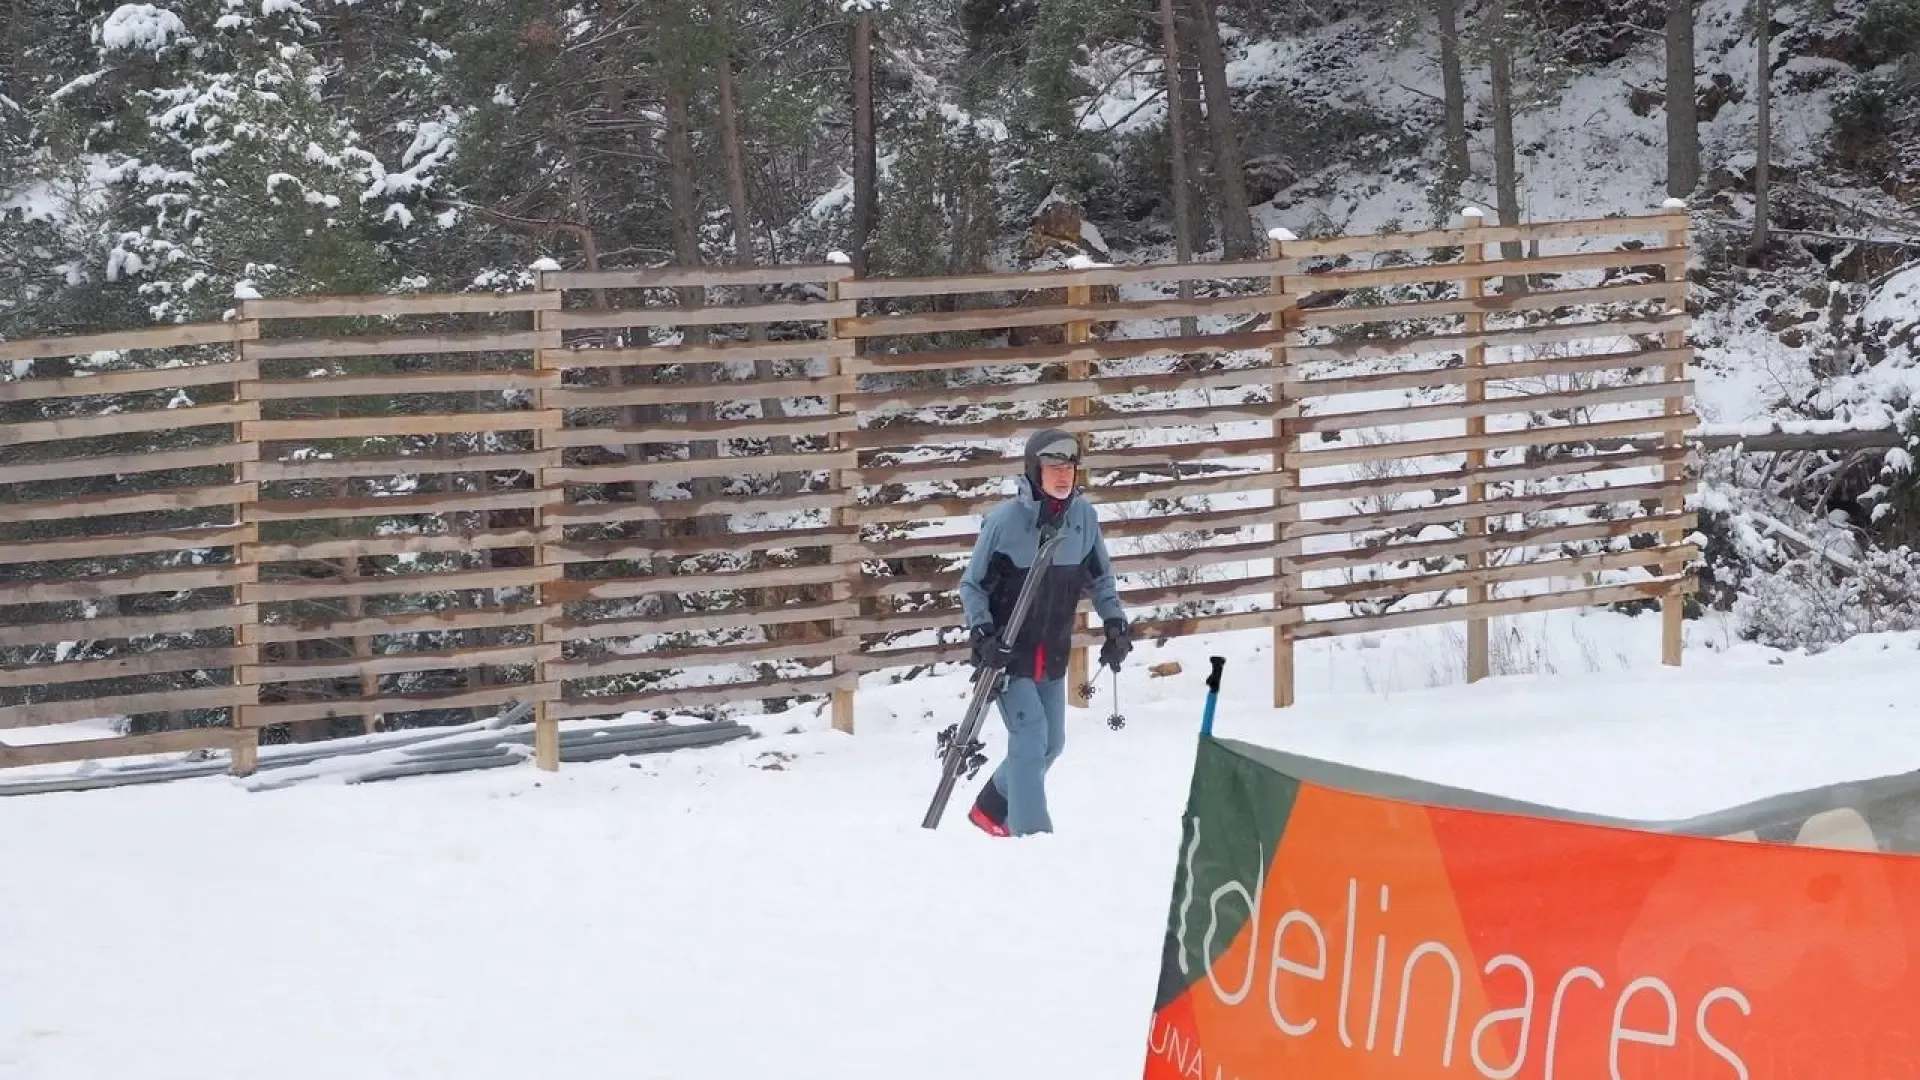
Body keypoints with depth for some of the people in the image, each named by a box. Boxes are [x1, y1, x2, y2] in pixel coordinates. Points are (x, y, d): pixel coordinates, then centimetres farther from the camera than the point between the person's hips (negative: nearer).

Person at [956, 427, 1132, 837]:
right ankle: (1032, 834, -11)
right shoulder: (1005, 520, -17)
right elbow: (972, 585, -8)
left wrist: (1115, 623, 1)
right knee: (1031, 736, -15)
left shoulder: (1083, 516, -4)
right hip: (1008, 650, -6)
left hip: (1053, 652, 6)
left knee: (1051, 742, 13)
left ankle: (991, 809, 33)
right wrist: (982, 633, -20)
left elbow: (1100, 577, 11)